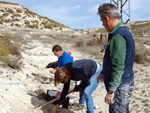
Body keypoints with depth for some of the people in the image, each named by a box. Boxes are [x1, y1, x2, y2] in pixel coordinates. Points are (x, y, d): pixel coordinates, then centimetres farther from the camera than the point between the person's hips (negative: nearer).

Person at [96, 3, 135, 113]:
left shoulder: (118, 37, -24)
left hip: (120, 86, -10)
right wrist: (103, 73, 30)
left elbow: (119, 67, -27)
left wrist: (111, 90, -23)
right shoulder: (122, 31, 10)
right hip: (121, 84, 10)